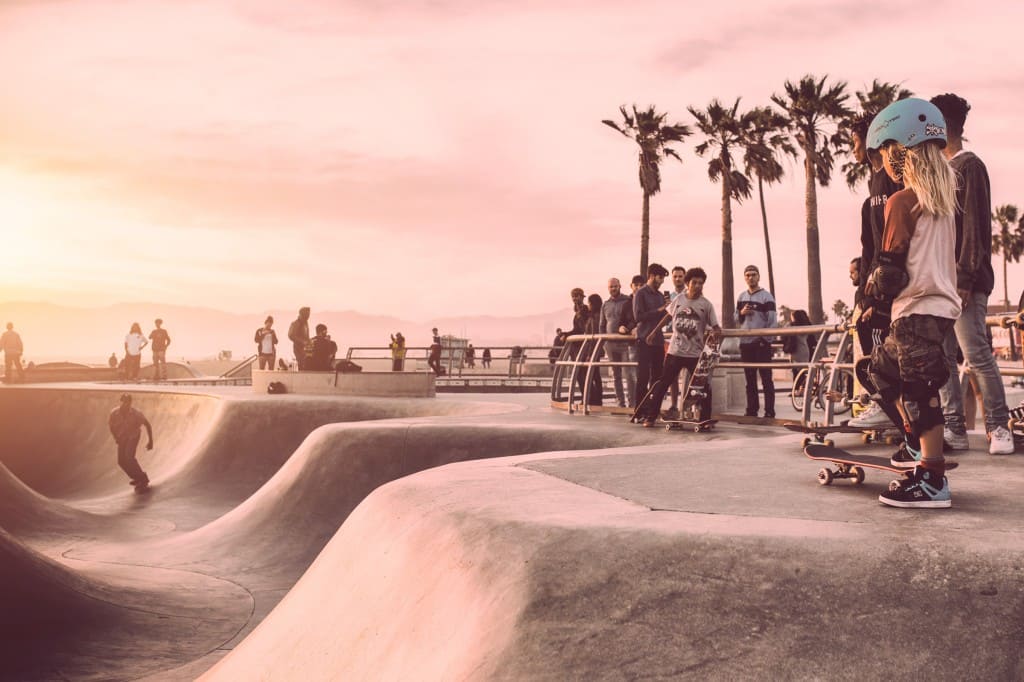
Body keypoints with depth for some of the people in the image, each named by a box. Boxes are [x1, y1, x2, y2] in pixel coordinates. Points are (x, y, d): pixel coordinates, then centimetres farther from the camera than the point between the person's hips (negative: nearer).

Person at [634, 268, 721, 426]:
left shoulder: (706, 305, -3)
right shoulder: (678, 300, 3)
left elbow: (714, 327, -2)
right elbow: (668, 317, 16)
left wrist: (717, 331, -25)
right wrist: (653, 333, 18)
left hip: (695, 353, -1)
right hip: (675, 351, 1)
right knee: (662, 383, 3)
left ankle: (705, 419, 11)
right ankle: (650, 416, 10)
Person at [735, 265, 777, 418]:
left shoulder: (766, 296, -3)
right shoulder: (742, 296, 14)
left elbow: (772, 320, -7)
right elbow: (736, 320, 17)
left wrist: (767, 338, -17)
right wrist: (741, 313, -4)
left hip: (761, 342, -5)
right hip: (745, 342, 5)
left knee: (766, 378, -3)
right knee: (750, 379, 10)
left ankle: (769, 412, -2)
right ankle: (751, 410, 15)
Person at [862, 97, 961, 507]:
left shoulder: (901, 201, -14)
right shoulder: (943, 198, 12)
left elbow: (891, 270, -16)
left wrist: (873, 288, 3)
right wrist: (882, 286, 19)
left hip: (919, 310, -9)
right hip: (940, 300, 9)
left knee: (919, 392, -5)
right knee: (881, 372, 20)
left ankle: (932, 480, -2)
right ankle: (917, 444, 27)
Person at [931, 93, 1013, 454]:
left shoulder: (969, 166, -5)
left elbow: (975, 226, -13)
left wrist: (965, 278, -18)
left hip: (963, 279, -8)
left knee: (976, 353, -9)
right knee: (941, 355, 4)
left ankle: (998, 426, 1)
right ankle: (954, 428, 8)